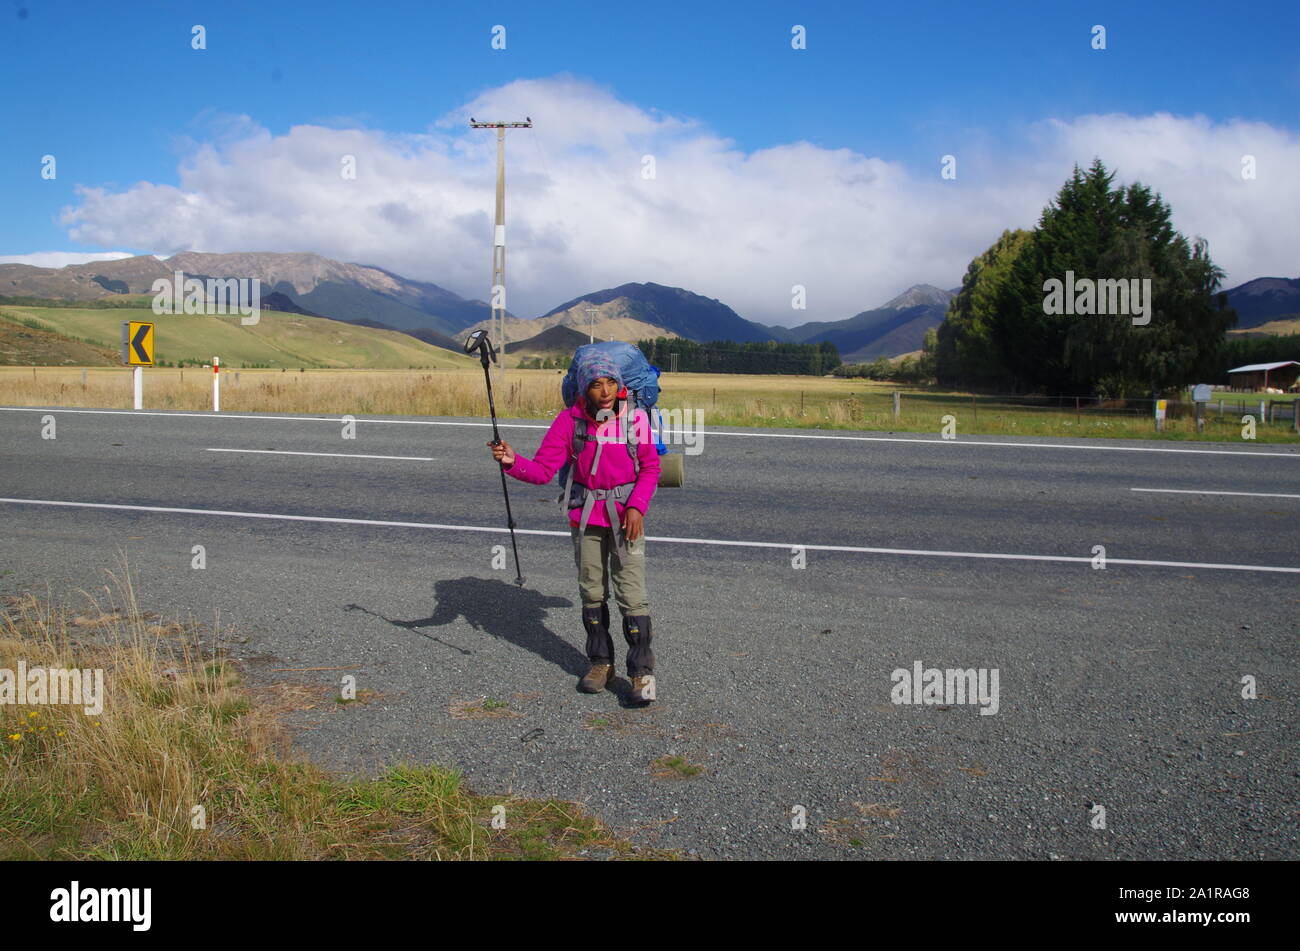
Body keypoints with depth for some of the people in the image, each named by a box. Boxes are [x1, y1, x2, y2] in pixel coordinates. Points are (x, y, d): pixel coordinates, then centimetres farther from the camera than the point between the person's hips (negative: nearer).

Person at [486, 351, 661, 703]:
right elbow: (543, 470, -11)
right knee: (591, 591, 12)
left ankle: (642, 671, 4)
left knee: (632, 592, -7)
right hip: (585, 514, 2)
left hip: (625, 512, -2)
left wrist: (636, 506, -14)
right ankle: (601, 662, 28)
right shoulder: (570, 420, -8)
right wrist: (512, 461, -29)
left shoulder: (635, 418, -10)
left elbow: (650, 468, 0)